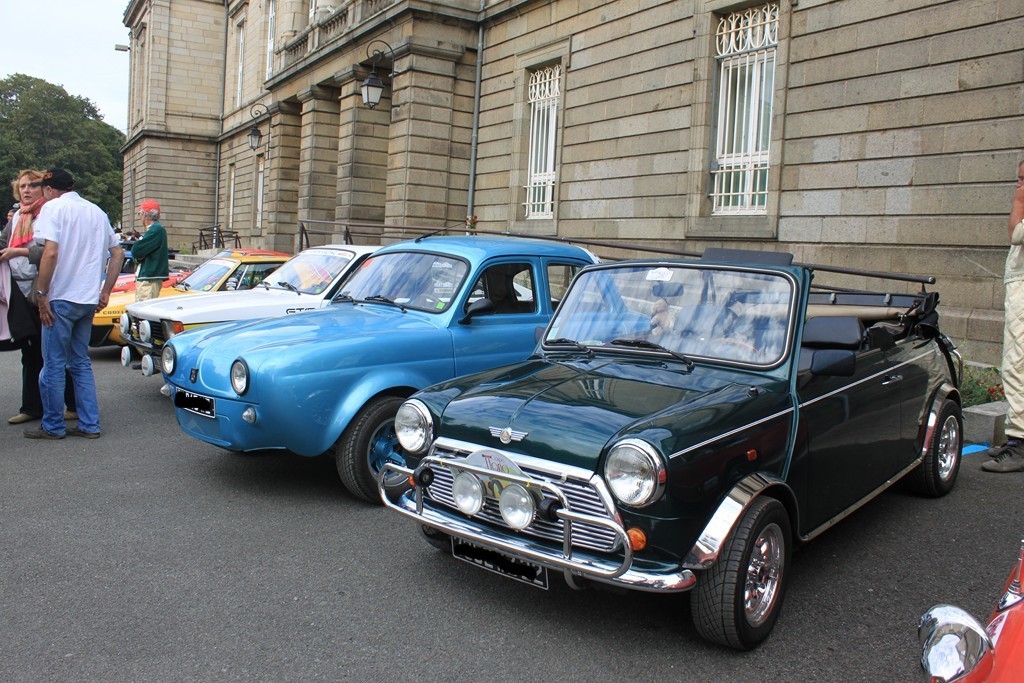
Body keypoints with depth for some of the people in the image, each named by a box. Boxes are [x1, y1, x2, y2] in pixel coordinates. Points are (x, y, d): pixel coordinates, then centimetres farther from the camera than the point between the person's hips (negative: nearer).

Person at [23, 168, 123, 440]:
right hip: (89, 300, 7)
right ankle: (89, 425, 13)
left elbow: (50, 253, -19)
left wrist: (42, 294, -13)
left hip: (62, 298, -7)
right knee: (81, 363, 13)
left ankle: (53, 426, 11)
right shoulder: (96, 211, 14)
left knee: (54, 364, 3)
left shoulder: (53, 207, -7)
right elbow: (118, 253, 15)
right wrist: (105, 292, 16)